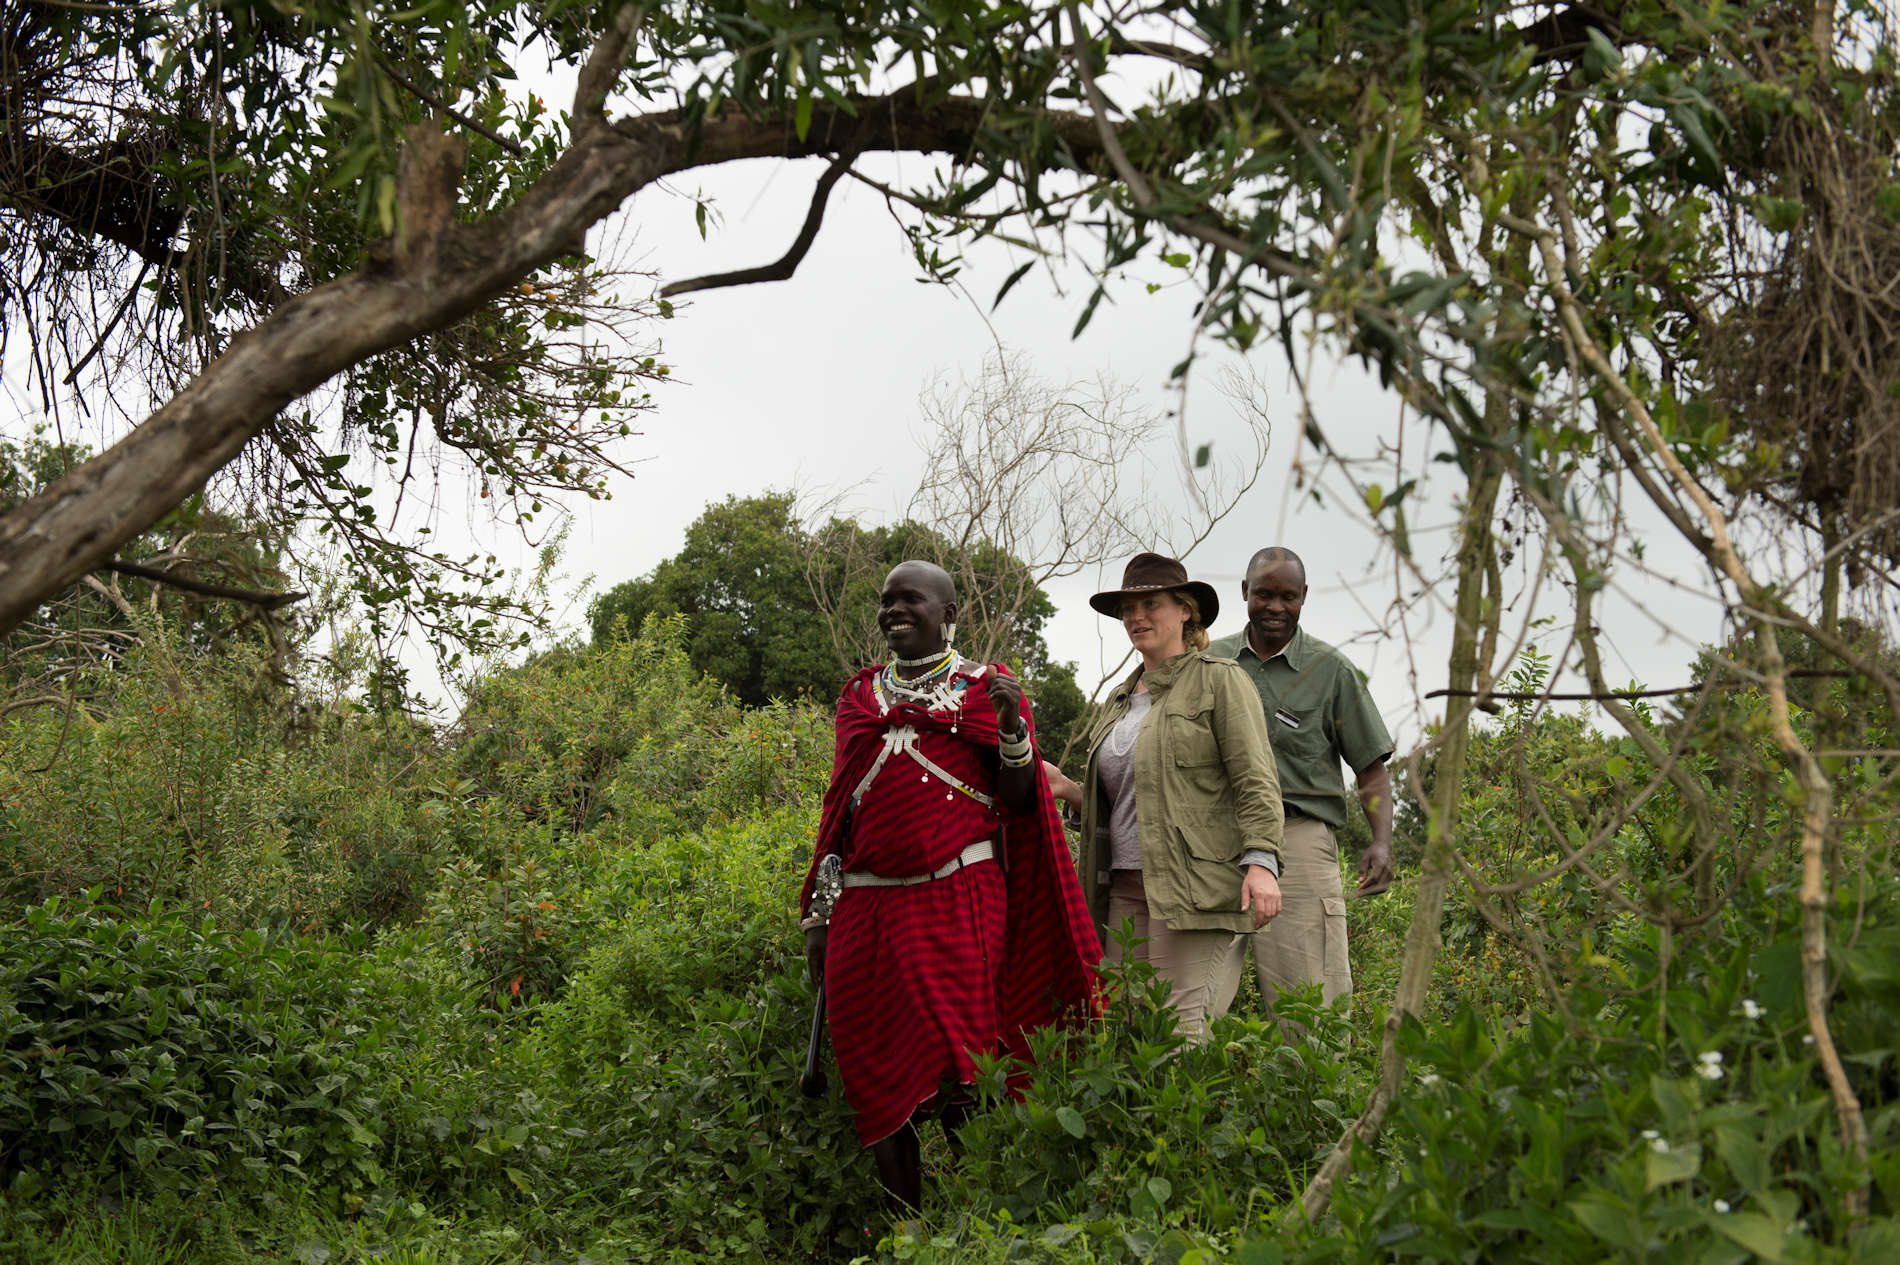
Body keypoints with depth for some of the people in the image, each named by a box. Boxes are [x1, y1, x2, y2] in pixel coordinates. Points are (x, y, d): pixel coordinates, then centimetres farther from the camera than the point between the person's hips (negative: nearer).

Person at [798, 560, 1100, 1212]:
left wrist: (1012, 726, -14)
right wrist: (819, 915, 15)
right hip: (867, 907, 4)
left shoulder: (986, 688, 9)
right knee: (879, 1086, 1)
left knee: (953, 1082, -13)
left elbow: (1019, 802, 3)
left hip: (958, 897, -4)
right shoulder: (860, 694, 19)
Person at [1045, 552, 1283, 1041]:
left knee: (1179, 1029, -13)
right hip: (1126, 886, 7)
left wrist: (1261, 860, -19)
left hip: (1193, 885, -7)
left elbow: (1256, 780, -7)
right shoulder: (1120, 699, 22)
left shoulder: (1219, 680, 2)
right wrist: (1066, 789, 9)